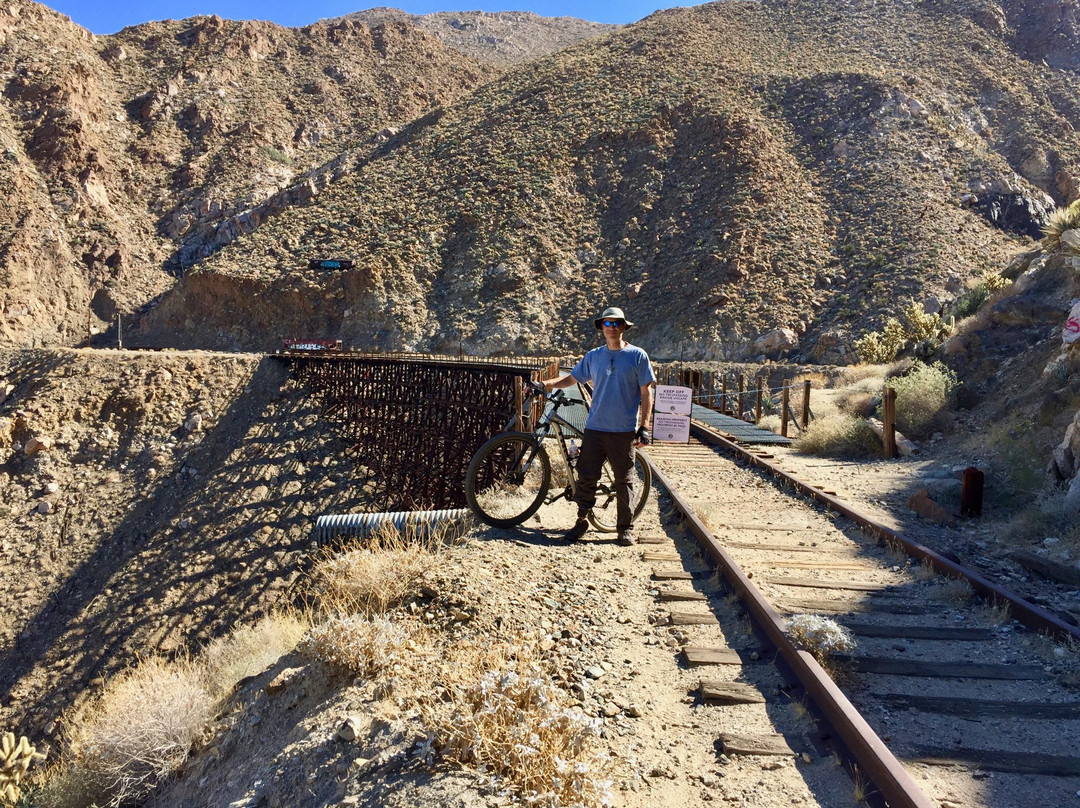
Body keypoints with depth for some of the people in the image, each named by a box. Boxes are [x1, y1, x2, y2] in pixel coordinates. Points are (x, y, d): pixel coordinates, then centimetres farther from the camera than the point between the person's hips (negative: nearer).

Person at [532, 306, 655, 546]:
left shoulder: (637, 356, 0)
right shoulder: (593, 356, 9)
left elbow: (646, 393, 0)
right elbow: (572, 378, 18)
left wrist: (645, 427, -6)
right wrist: (547, 384, 2)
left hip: (624, 430, -2)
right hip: (595, 427, 3)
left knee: (624, 480, 5)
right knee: (586, 477, 2)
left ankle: (626, 528, 15)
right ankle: (582, 520, 17)